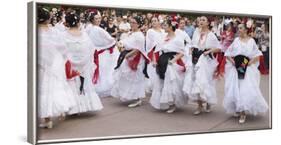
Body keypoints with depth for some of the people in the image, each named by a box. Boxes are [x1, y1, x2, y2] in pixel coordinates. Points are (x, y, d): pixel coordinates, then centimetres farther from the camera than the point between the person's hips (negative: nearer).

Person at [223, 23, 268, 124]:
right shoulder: (236, 40, 6)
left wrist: (251, 62, -11)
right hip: (235, 68, 1)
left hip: (248, 69, -1)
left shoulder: (251, 41, 4)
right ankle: (237, 109, 20)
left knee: (247, 89, -9)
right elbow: (227, 53, 7)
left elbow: (257, 55, 4)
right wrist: (232, 61, -8)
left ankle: (243, 112, -3)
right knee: (234, 89, 1)